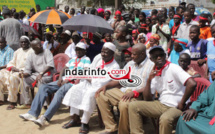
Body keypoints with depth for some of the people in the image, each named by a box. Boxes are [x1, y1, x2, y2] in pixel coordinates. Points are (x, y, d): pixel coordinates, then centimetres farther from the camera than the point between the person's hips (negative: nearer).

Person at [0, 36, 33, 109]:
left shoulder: (31, 52, -2)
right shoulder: (17, 52, 23)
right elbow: (11, 63, 23)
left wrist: (20, 70, -20)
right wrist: (12, 67, -2)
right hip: (14, 71, 8)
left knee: (13, 77, -35)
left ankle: (13, 102, -29)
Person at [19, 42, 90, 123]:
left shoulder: (86, 60, 6)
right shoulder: (72, 59, 28)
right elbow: (64, 69, 23)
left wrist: (68, 80, -15)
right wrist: (60, 78, 0)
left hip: (74, 82, -7)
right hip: (64, 81, 8)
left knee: (59, 92, -36)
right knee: (43, 87, -10)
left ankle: (44, 118, -43)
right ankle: (33, 113, -14)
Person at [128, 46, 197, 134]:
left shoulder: (173, 68, -11)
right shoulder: (154, 73, 8)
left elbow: (192, 84, -25)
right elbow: (147, 99, 6)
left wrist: (182, 103, -16)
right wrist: (149, 80, -7)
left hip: (176, 107, -6)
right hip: (161, 105, 6)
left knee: (165, 119, -39)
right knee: (133, 106, -6)